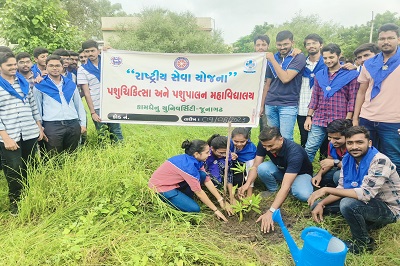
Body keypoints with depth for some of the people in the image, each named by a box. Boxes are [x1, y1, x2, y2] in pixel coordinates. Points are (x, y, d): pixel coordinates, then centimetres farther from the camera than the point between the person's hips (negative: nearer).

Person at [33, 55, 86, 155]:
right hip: (52, 126, -3)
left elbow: (79, 105, 16)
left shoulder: (71, 84, 13)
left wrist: (83, 123, 10)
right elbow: (37, 108, 7)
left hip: (73, 125, 3)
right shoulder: (40, 86, 3)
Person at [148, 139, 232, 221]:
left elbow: (207, 180, -3)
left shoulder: (196, 159, -6)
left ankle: (184, 198, 5)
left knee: (202, 175, -8)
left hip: (173, 182, 8)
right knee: (194, 209, -16)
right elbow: (198, 191, -24)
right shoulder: (188, 165, -30)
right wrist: (215, 210, -15)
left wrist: (221, 200, -6)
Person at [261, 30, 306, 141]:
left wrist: (272, 60, -9)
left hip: (288, 105, -4)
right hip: (270, 104, 4)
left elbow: (285, 78, -16)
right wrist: (262, 105, 15)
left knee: (286, 138, -8)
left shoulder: (299, 57, -2)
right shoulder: (273, 58, 13)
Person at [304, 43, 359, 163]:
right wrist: (309, 117, 8)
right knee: (309, 150, 1)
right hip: (318, 121, 3)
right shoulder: (319, 75, 13)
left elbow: (352, 100, -4)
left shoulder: (351, 74, 0)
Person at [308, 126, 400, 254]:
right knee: (316, 205, 4)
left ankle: (363, 242, -8)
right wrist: (321, 204, -14)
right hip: (366, 202, 7)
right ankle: (365, 223, 9)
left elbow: (365, 194, -35)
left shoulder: (380, 161, -27)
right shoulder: (348, 159, -5)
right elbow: (342, 188, 1)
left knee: (348, 204, -36)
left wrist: (326, 189, -35)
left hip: (387, 208, -7)